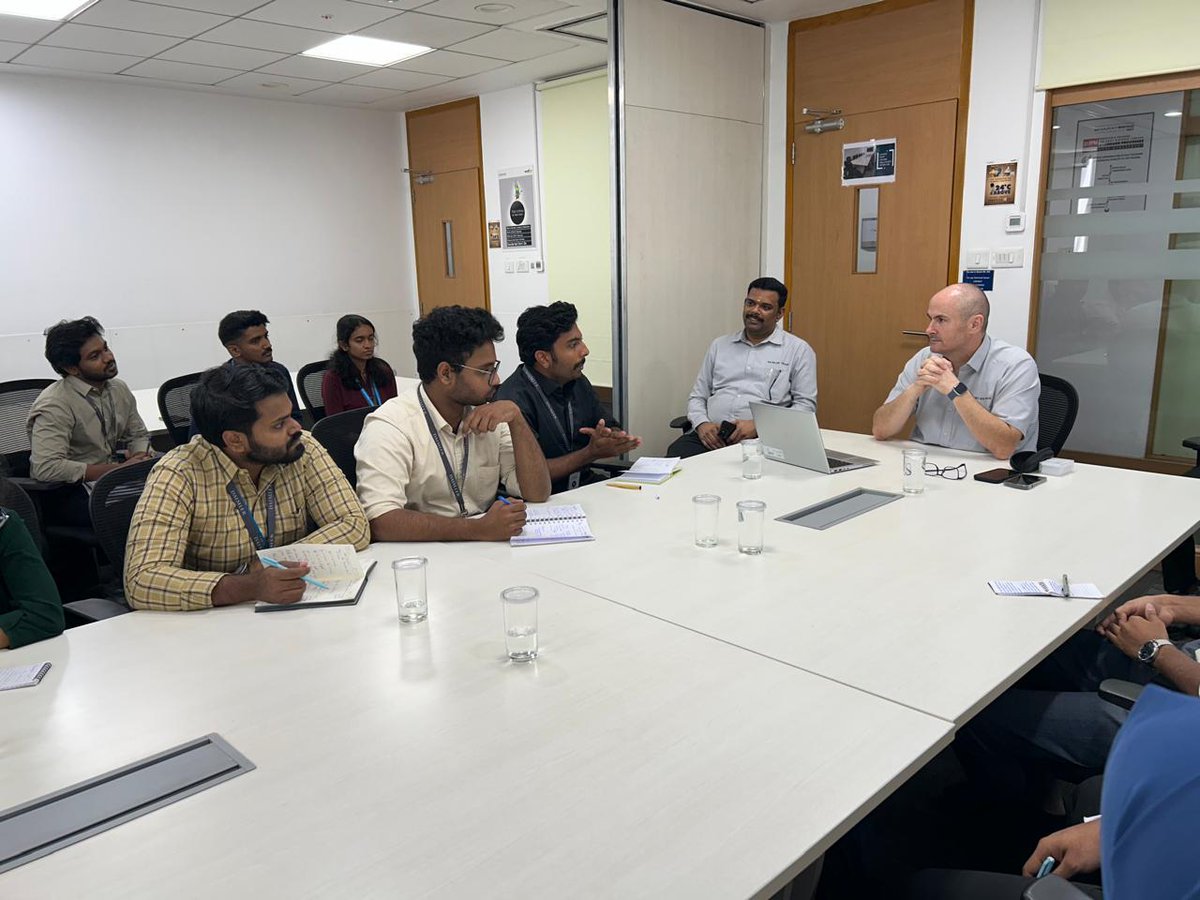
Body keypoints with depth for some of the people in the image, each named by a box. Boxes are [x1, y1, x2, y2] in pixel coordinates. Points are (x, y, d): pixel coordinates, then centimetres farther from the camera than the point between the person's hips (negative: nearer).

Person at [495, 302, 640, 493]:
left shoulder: (578, 382, 9)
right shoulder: (515, 399, -18)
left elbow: (612, 428, 17)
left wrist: (615, 439, -9)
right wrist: (592, 452, -20)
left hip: (585, 484, 8)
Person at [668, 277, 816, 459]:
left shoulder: (798, 350, 10)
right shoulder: (720, 345, 21)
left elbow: (806, 405, 2)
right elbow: (697, 396, 22)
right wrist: (702, 424, -2)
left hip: (760, 439, -3)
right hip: (710, 436, 3)